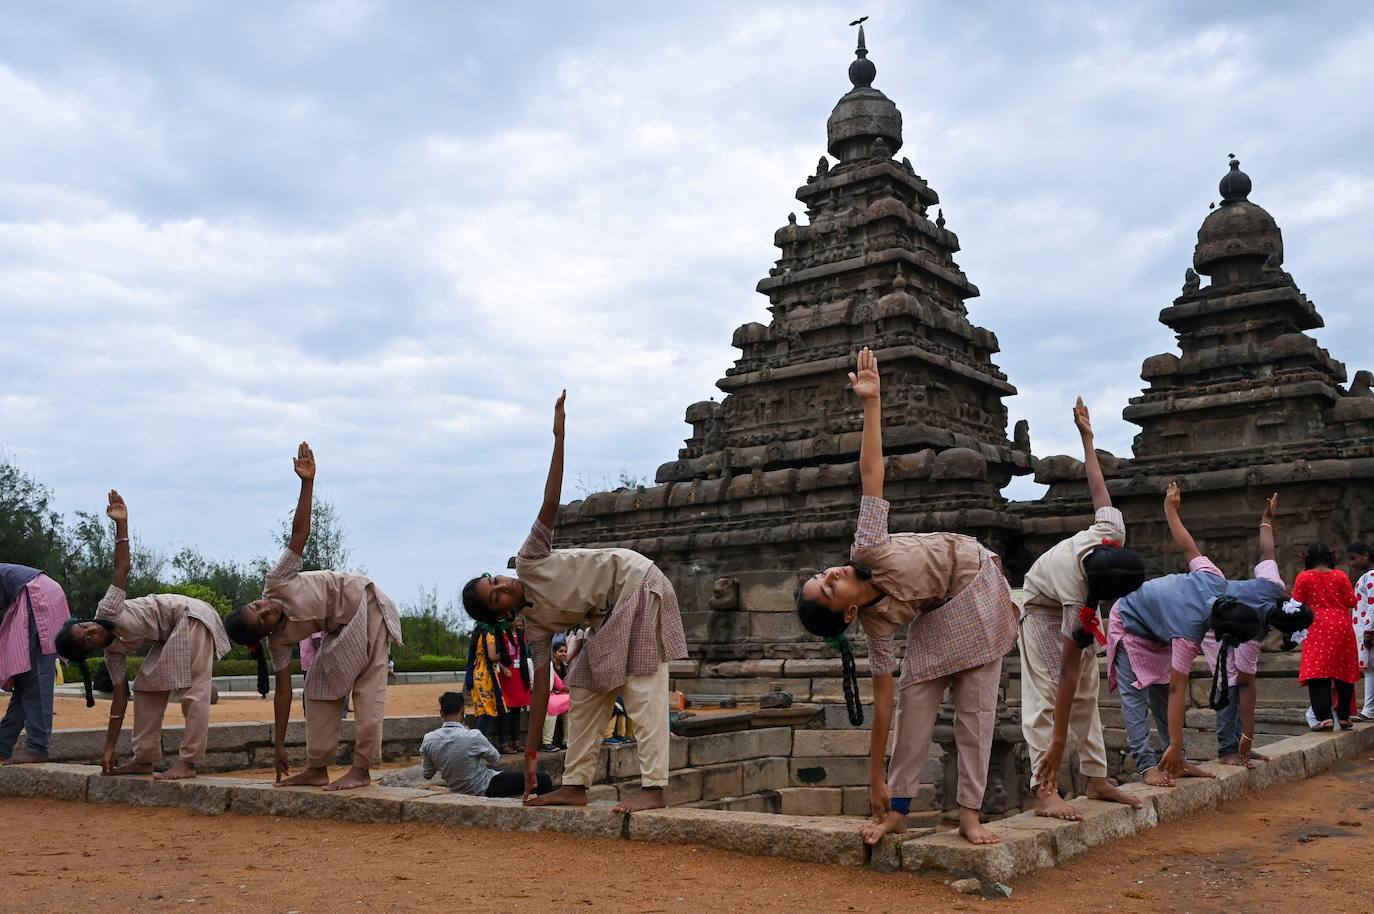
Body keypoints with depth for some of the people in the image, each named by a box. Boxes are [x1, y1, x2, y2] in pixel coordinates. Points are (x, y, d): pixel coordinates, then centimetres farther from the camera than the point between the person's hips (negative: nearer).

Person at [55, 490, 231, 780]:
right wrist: (109, 749, 2)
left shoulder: (107, 612, -12)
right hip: (173, 634, 8)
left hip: (191, 615, -8)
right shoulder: (114, 652, 1)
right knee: (149, 686, 6)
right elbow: (120, 697, 2)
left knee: (193, 689, -12)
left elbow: (122, 568, -17)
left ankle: (188, 762, -12)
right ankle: (145, 759, 12)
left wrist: (121, 524, -29)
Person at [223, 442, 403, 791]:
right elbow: (283, 692, -5)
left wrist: (307, 482, -31)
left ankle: (361, 769, -9)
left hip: (365, 605, -6)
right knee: (321, 686, 4)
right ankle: (317, 769, 12)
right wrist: (279, 746, -5)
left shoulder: (276, 584, -20)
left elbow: (300, 533, -21)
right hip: (343, 626, 6)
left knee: (367, 686, -9)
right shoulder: (279, 640, -9)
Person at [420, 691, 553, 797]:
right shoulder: (472, 736, -28)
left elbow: (427, 774, 0)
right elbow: (496, 759, -9)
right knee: (543, 779, -1)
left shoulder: (428, 740, -14)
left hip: (457, 790, 7)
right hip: (486, 789, -6)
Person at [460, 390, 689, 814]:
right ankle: (575, 785, 15)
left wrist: (559, 437, -22)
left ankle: (653, 789, -15)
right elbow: (540, 687, 2)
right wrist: (530, 753, 1)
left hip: (637, 584, -7)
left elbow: (550, 504, -14)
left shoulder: (528, 562, -9)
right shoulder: (537, 625, 3)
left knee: (642, 687, -13)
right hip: (611, 615, 7)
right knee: (584, 690, 8)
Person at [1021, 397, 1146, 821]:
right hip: (1043, 609, -7)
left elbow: (1097, 486, -13)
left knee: (1087, 692, 6)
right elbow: (1067, 671, -40)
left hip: (1077, 606, 7)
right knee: (1046, 693, -17)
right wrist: (1057, 743, -39)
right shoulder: (1082, 599, -42)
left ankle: (1098, 780, 11)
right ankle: (1044, 791, -22)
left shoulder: (1112, 530, -31)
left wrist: (1087, 436, 3)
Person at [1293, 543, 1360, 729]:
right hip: (1342, 627, 3)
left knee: (1317, 673, -7)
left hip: (1318, 629, -3)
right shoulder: (1340, 576, 3)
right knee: (1344, 673, 13)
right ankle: (1343, 716, 20)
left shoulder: (1303, 577, -2)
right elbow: (1351, 602, 2)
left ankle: (1325, 717, -20)